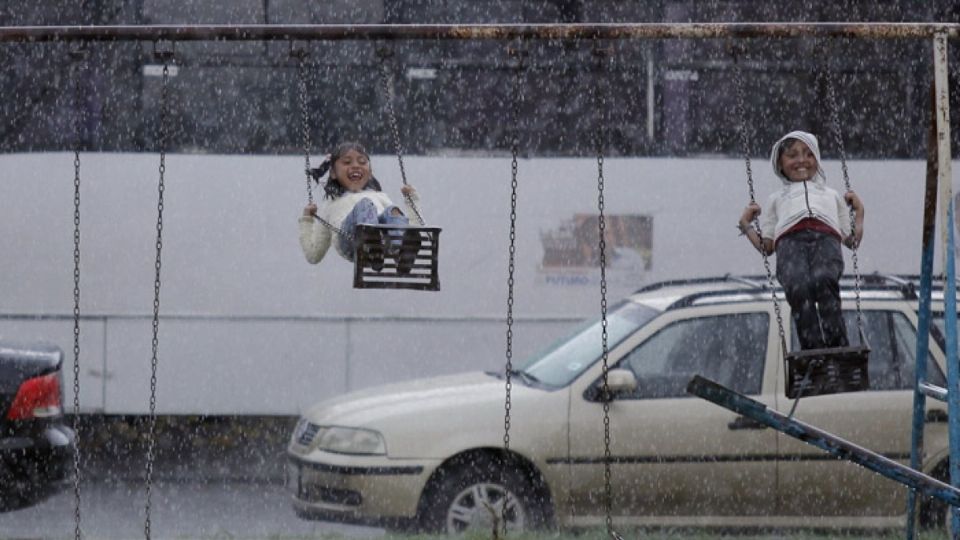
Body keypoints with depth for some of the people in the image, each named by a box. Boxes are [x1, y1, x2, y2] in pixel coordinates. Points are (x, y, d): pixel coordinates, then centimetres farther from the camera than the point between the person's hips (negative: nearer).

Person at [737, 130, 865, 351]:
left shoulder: (832, 196, 42)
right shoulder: (777, 199, 40)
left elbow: (852, 241, 30)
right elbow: (766, 246, 28)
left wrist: (859, 211, 26)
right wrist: (745, 224, 21)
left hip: (827, 238, 0)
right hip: (790, 241, 0)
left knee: (823, 280, -38)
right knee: (798, 287, -37)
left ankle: (837, 347, -43)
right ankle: (813, 348, -45)